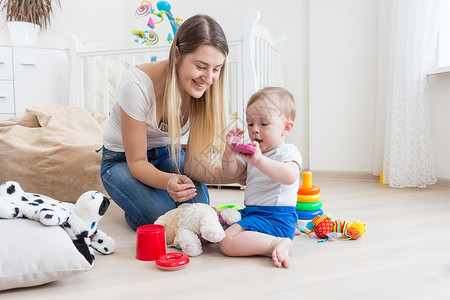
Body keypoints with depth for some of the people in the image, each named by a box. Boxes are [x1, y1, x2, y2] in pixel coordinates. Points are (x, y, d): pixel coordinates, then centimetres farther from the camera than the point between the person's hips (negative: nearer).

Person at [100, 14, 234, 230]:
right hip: (123, 160, -3)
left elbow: (193, 162, -19)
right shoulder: (137, 86, -32)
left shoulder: (205, 90, -19)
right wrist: (168, 181, -46)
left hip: (167, 154, 4)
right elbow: (136, 162, -25)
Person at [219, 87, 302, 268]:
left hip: (276, 217, -10)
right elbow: (230, 172, 11)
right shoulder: (252, 151, 13)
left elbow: (290, 176, -35)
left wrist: (258, 160, -45)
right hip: (251, 211, 10)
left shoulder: (288, 151, -13)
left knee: (227, 242, -27)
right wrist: (230, 151, -9)